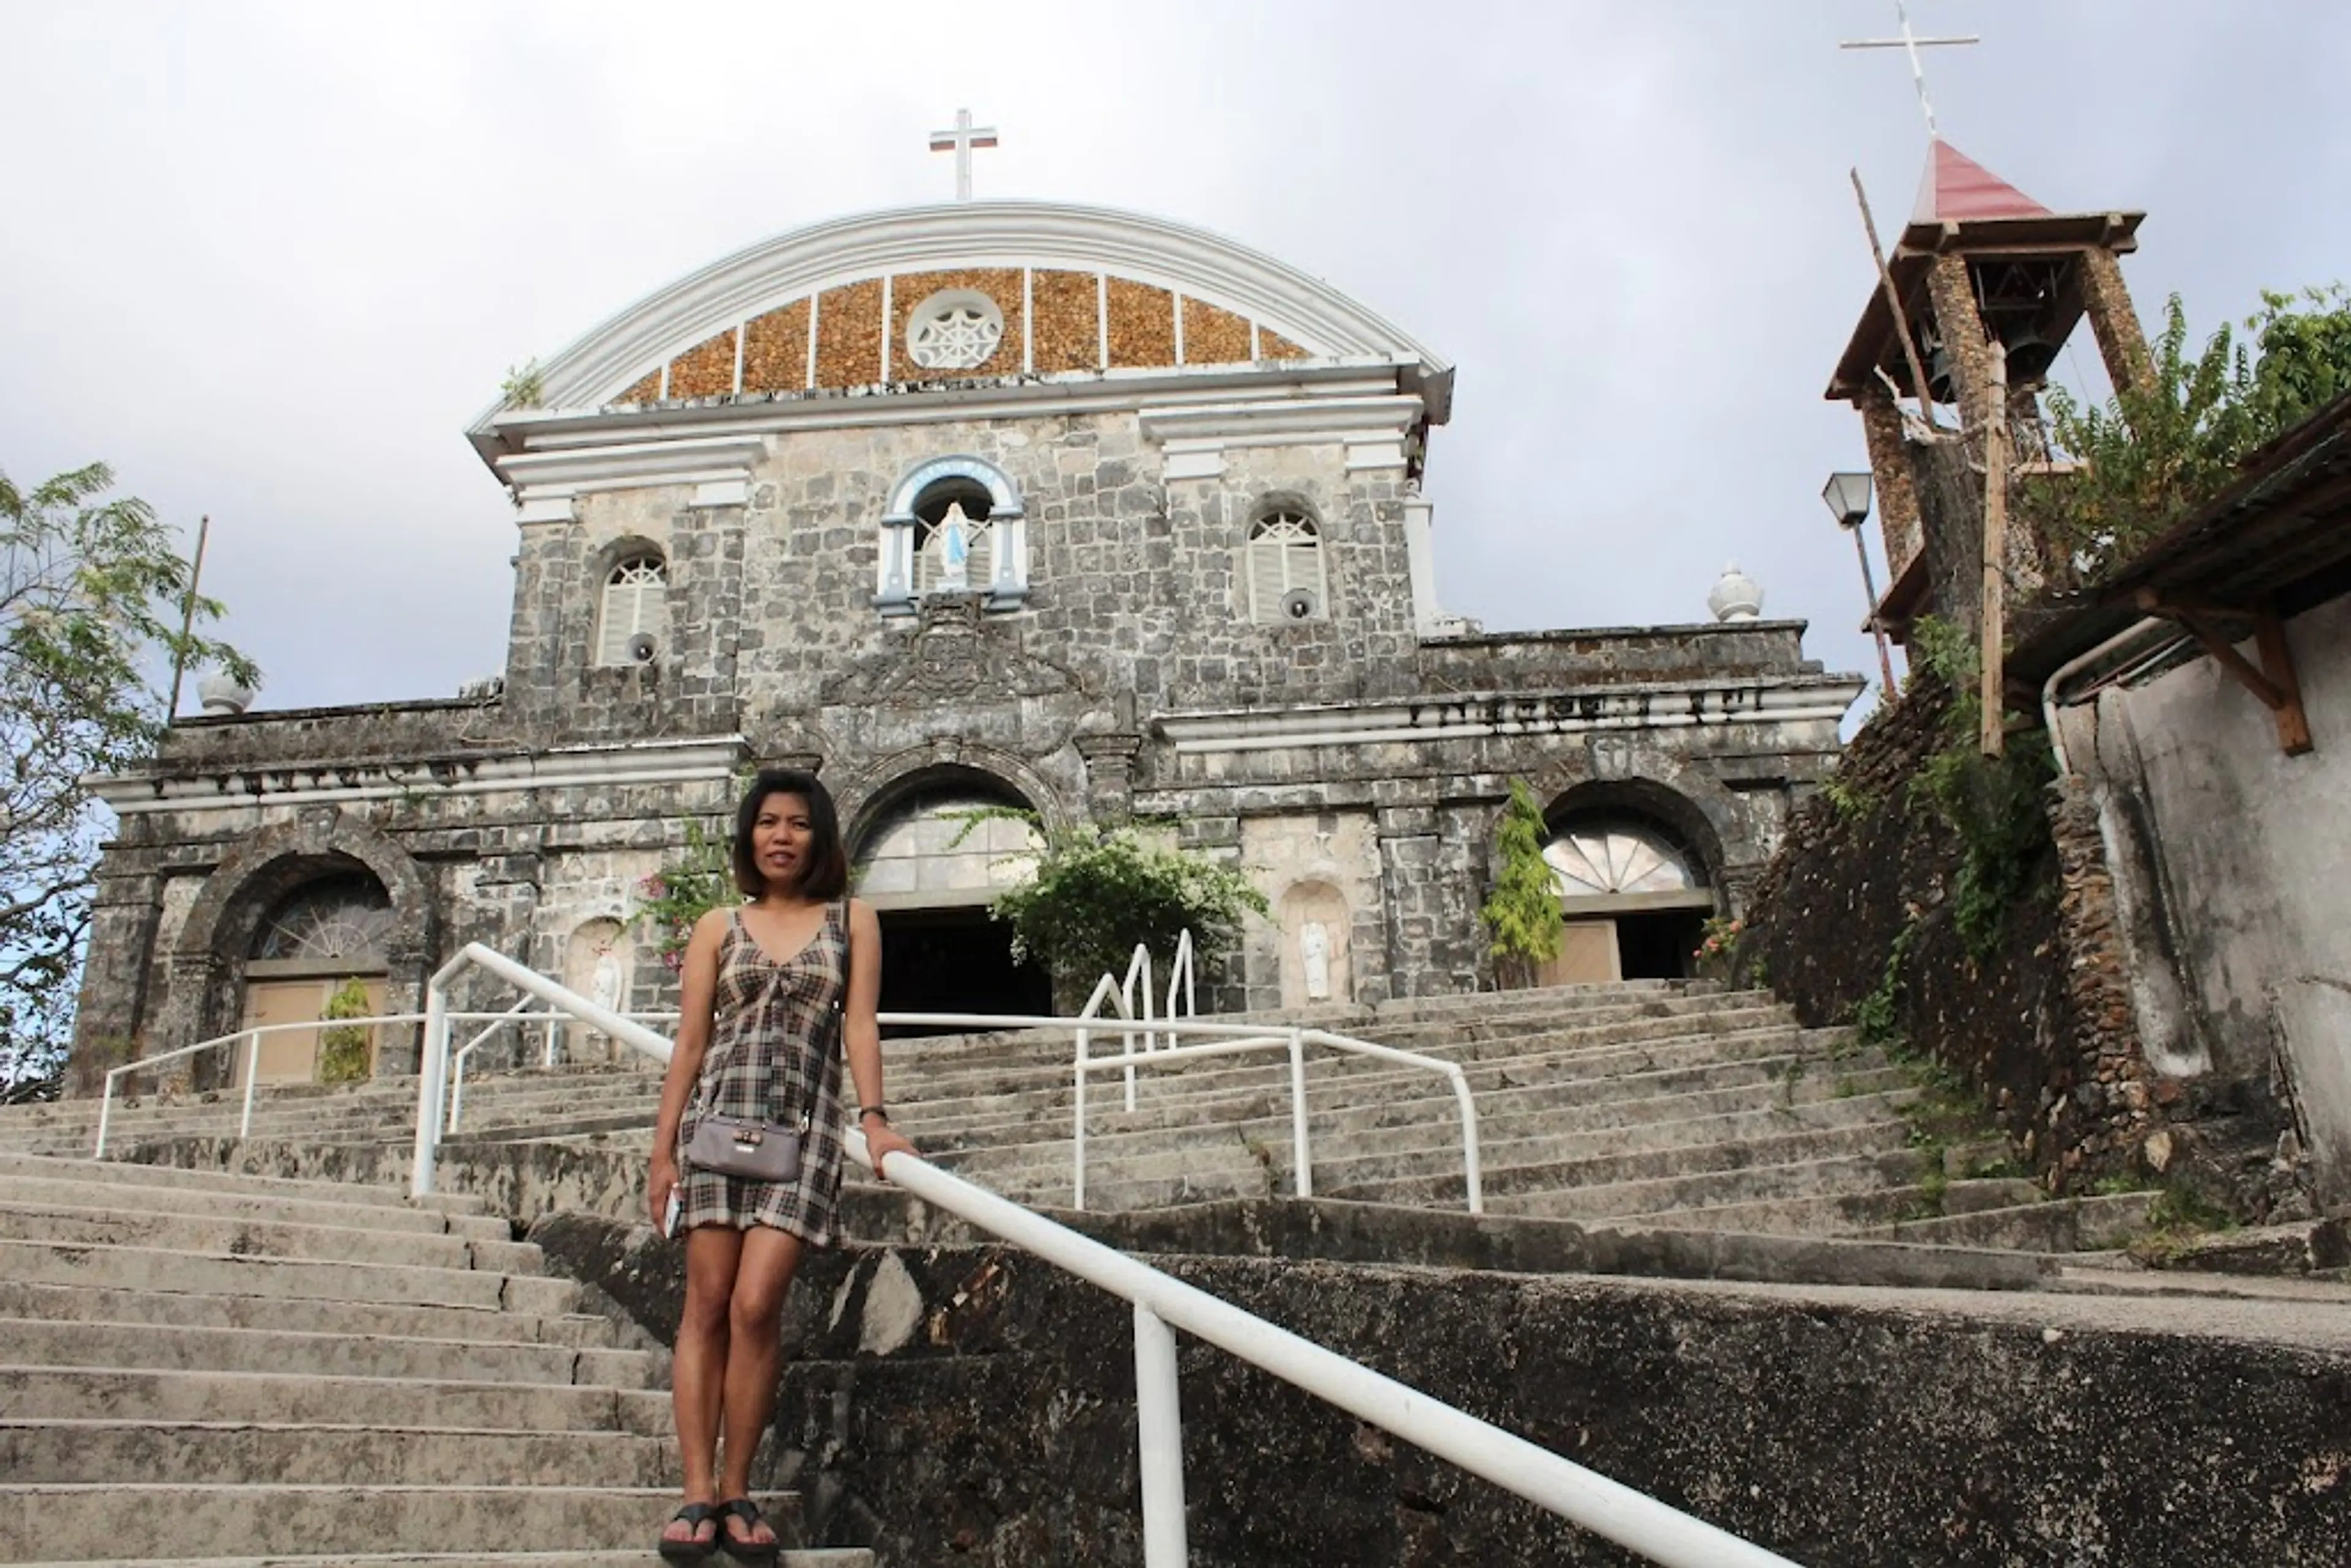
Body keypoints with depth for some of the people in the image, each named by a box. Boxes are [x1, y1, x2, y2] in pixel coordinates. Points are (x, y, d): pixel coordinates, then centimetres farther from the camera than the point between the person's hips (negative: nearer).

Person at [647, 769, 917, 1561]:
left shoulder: (852, 920, 9)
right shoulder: (718, 927, 12)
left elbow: (859, 1023, 2)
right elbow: (690, 1040, 9)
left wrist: (873, 1118, -11)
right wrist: (663, 1149, 4)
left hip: (805, 1120, -1)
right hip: (719, 1112, 2)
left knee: (755, 1305, -9)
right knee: (708, 1304, -1)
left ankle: (736, 1494, 5)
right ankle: (698, 1495, 4)